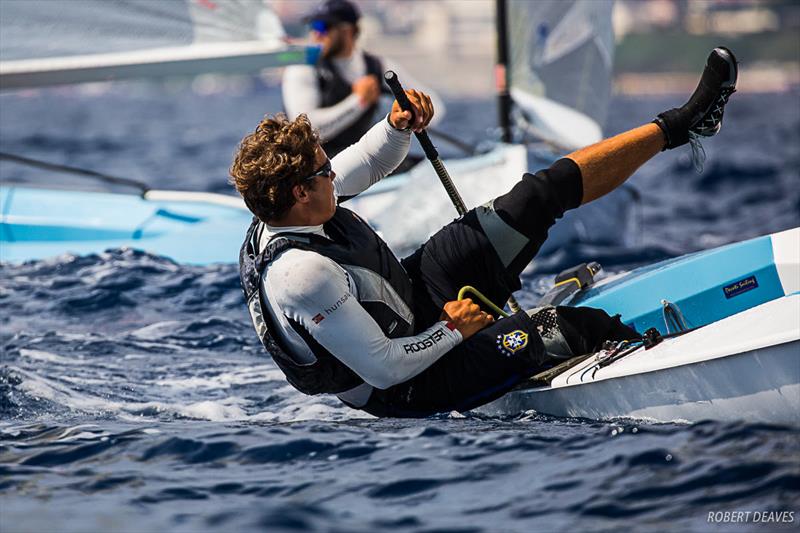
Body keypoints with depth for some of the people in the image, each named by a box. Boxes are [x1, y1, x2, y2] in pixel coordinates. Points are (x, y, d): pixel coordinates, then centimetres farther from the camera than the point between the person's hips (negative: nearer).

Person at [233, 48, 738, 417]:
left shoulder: (281, 207, -8)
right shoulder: (301, 273, -36)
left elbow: (368, 163, 11)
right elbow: (385, 370, -32)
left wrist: (398, 128, -9)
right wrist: (451, 332, -19)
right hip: (411, 386, -9)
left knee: (544, 192, 5)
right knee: (574, 326, -32)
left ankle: (677, 125, 16)